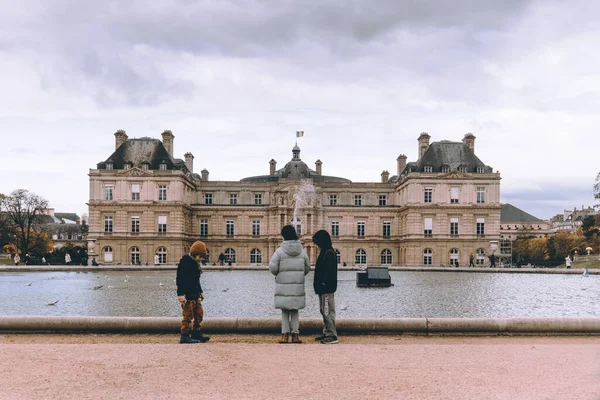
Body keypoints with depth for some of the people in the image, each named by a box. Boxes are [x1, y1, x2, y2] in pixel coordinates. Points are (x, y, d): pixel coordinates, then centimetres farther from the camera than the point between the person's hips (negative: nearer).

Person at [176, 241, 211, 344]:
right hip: (187, 294, -10)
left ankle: (196, 333, 22)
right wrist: (181, 294, -24)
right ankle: (185, 336, 2)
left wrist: (200, 292, 25)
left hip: (195, 294, 10)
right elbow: (180, 279, -19)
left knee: (199, 313, 12)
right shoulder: (185, 262, -15)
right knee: (188, 315, -5)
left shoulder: (195, 263, 14)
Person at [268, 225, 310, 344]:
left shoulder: (280, 251, -9)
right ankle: (295, 335, 10)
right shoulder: (302, 251, 1)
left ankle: (285, 335, 6)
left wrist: (277, 274, 10)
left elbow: (272, 266, -11)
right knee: (295, 310, 12)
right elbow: (307, 268, 8)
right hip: (298, 286, 2)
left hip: (283, 286, -2)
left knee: (285, 311, 9)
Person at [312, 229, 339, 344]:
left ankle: (332, 336, -2)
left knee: (328, 311, -7)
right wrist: (317, 283, 16)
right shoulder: (324, 252, 16)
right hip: (323, 288, 11)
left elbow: (329, 271, -22)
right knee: (324, 311, 16)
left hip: (327, 288, -11)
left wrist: (324, 283, -22)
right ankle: (326, 333, 24)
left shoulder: (329, 253, -16)